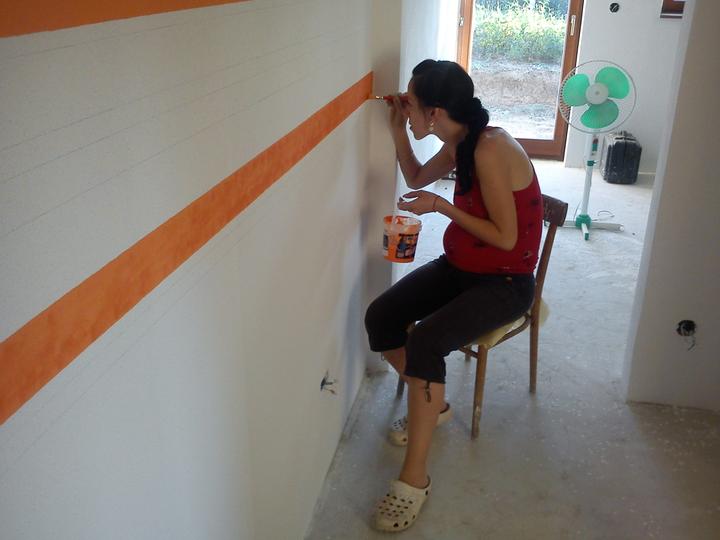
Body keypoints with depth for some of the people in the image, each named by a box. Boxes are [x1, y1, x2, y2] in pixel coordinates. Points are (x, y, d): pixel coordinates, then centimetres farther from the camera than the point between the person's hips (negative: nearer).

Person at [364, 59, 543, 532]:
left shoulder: (491, 150, -26)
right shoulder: (460, 142, 1)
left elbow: (506, 237, -25)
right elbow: (417, 178, 19)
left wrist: (440, 205, -21)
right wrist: (398, 131, 4)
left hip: (505, 281, -8)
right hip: (459, 265, 8)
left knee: (425, 342, -30)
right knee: (380, 318, -8)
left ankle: (415, 479, -17)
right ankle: (433, 405, 16)